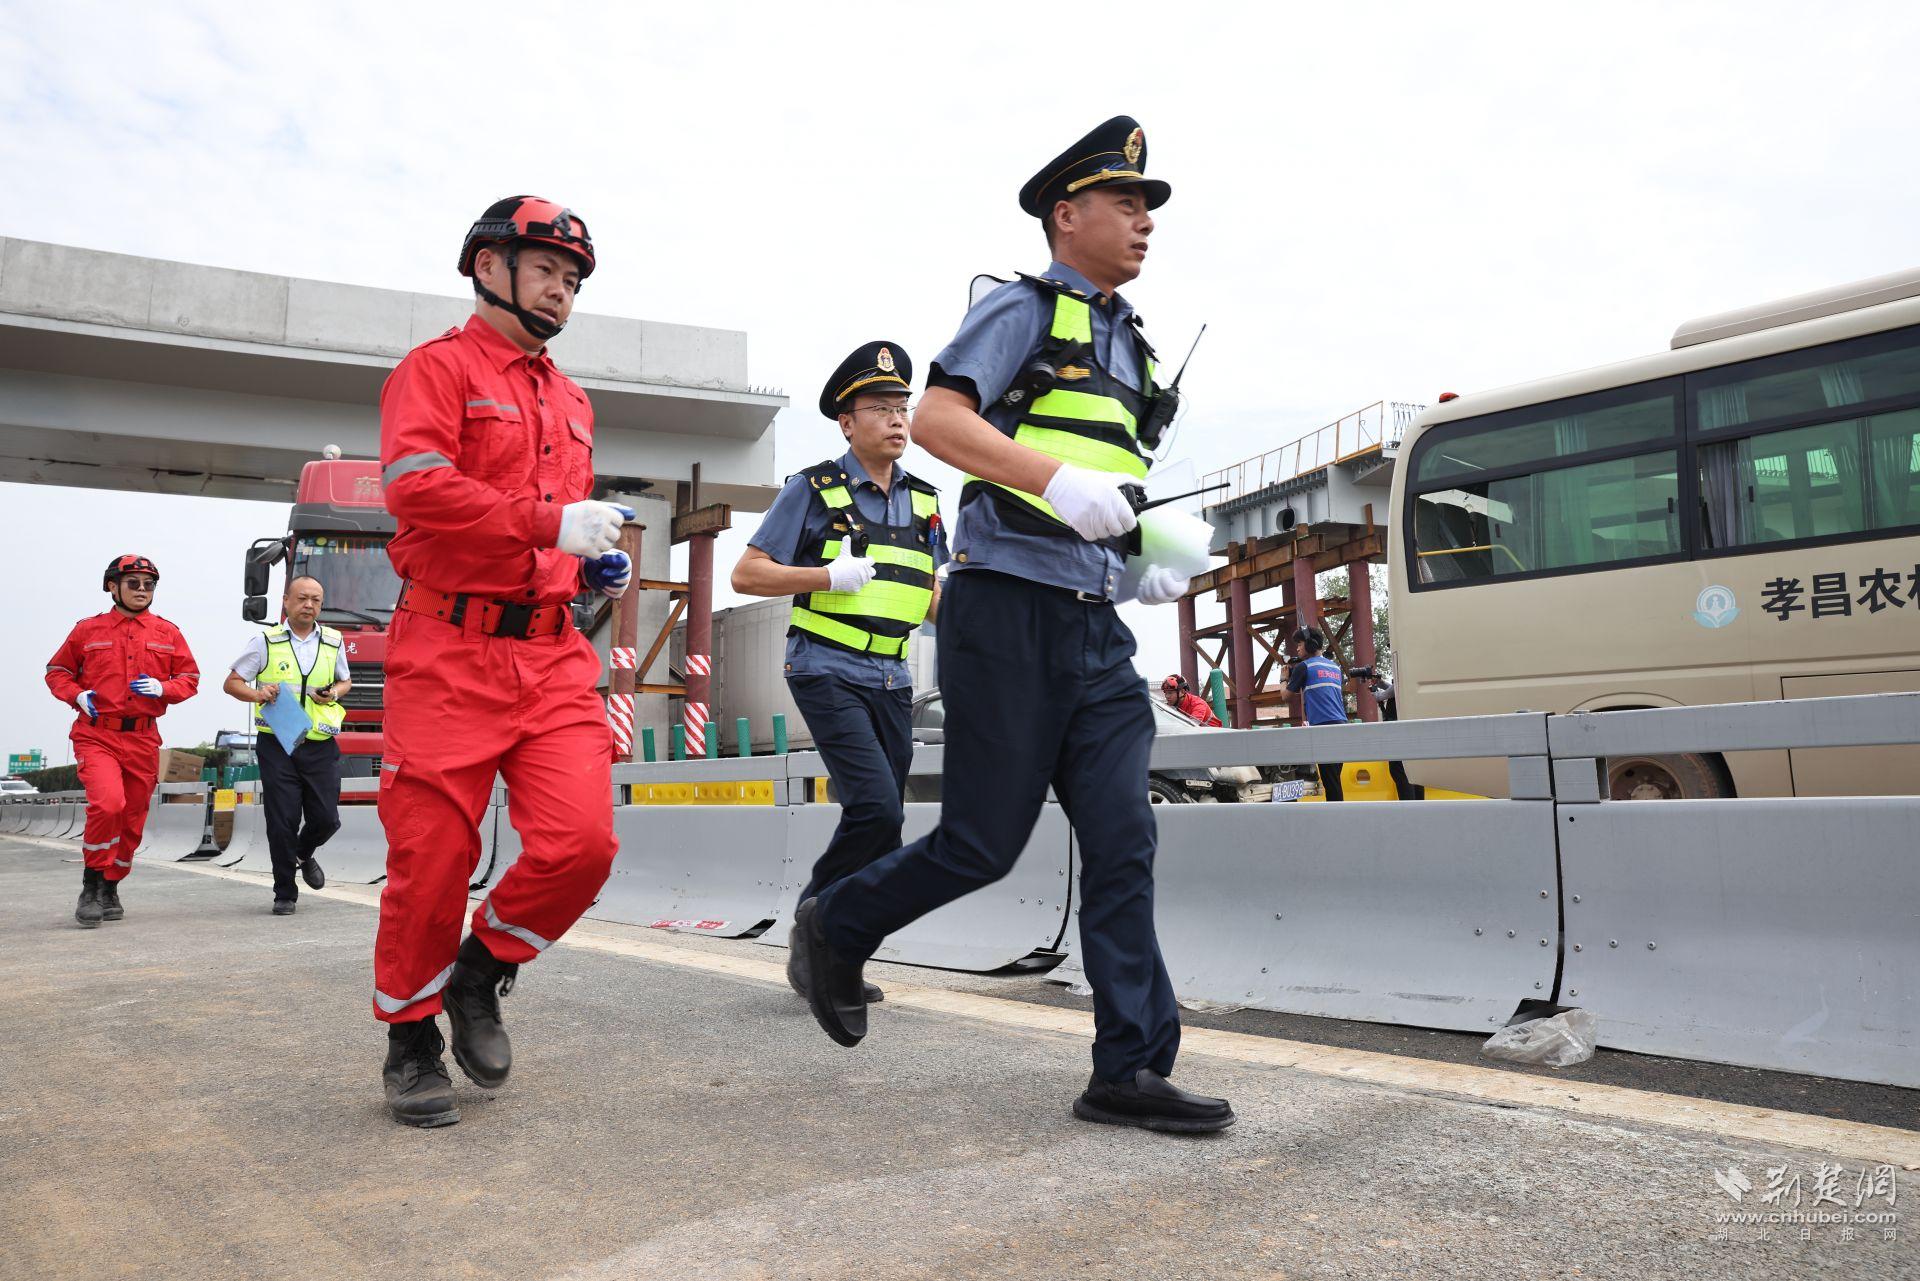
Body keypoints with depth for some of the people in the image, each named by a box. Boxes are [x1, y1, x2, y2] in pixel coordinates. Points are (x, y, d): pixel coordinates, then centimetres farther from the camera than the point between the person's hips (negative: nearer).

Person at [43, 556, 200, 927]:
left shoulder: (168, 632, 7)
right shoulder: (88, 630, 4)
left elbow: (190, 678, 11)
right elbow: (57, 670, 14)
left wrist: (163, 688, -10)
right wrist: (76, 694, -6)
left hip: (143, 739, 3)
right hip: (96, 735, -3)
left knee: (132, 821, 10)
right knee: (107, 803, -24)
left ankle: (110, 889, 30)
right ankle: (91, 886, -6)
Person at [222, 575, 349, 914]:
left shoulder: (334, 642, 7)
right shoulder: (266, 642, 0)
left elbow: (345, 680, 22)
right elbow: (232, 683, 5)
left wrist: (333, 693, -1)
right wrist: (257, 694, -16)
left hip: (320, 746, 2)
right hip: (277, 745, -2)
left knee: (326, 818, 2)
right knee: (283, 821, -1)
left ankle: (304, 854, 37)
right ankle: (285, 893, 13)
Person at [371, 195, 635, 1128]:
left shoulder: (570, 402, 24)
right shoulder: (438, 368, 2)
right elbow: (415, 485, -16)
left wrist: (598, 569, 13)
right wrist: (551, 522, -20)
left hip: (553, 656, 6)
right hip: (451, 651, -5)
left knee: (582, 839, -10)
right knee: (434, 856, -1)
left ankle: (481, 971, 18)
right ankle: (411, 1039, 21)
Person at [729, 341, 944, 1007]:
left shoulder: (922, 501, 14)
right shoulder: (813, 488, -2)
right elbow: (745, 574, -4)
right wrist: (830, 576, -16)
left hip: (891, 680, 6)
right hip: (828, 672, -6)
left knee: (875, 821, 6)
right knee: (877, 809, -19)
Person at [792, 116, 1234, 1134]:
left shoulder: (1130, 344, 24)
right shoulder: (1024, 308, 0)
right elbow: (937, 418, -14)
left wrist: (1148, 562, 11)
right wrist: (1056, 479, -27)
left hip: (1095, 627, 8)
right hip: (1007, 609, -7)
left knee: (1123, 839, 0)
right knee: (982, 843, -2)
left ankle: (1131, 1070, 5)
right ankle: (836, 925, 24)